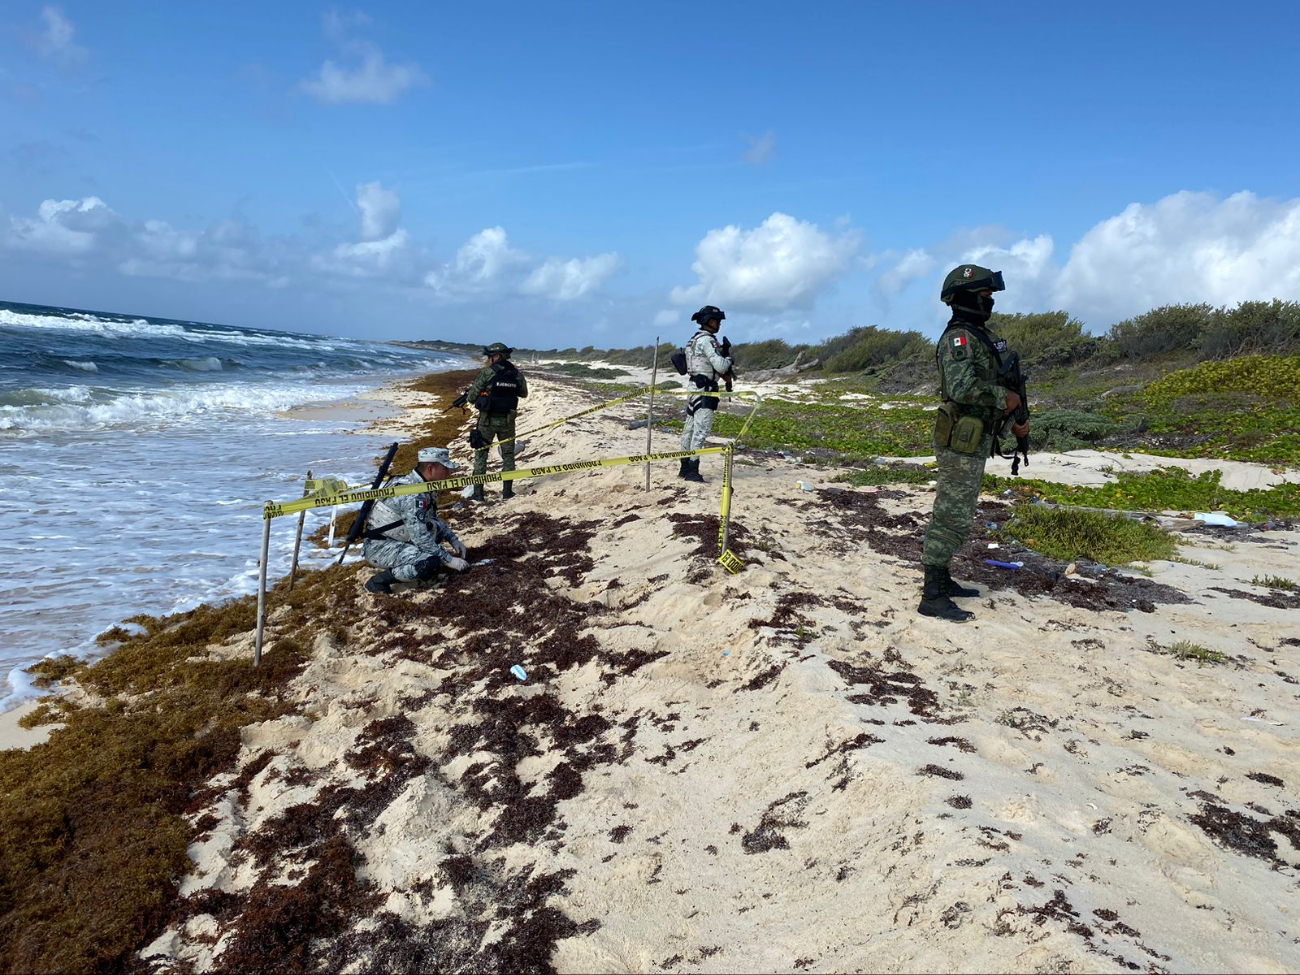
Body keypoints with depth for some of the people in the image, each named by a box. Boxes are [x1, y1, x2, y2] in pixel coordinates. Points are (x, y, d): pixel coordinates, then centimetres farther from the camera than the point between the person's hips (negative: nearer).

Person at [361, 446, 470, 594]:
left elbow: (433, 520, 17)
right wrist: (449, 560, -21)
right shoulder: (412, 494, -25)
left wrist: (453, 539, 4)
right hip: (379, 547, -9)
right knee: (432, 563, -26)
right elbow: (420, 537, -27)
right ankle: (380, 580, -11)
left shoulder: (424, 486, 3)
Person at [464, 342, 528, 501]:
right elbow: (523, 393, 16)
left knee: (481, 453, 9)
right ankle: (507, 492, 15)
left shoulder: (487, 373, -11)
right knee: (508, 455, 15)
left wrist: (470, 390, 12)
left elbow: (472, 397, -9)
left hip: (487, 420, -2)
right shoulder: (517, 374, -1)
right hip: (507, 421, 3)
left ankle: (478, 493, 8)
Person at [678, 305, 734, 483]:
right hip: (704, 389, -10)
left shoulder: (695, 339, 18)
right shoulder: (706, 340, -14)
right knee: (701, 430, -10)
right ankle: (692, 470, -10)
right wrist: (728, 360, 0)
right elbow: (720, 366, -20)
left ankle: (685, 468, 17)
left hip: (694, 387, 10)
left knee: (690, 428, 12)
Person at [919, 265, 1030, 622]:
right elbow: (962, 387, -31)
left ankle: (942, 580, 27)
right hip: (961, 443, -10)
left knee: (956, 514, 16)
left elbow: (998, 382, 24)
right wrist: (1005, 398, -17)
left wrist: (1016, 416, 12)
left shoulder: (983, 336, 15)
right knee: (952, 517, -8)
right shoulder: (958, 338, -17)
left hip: (975, 442, 10)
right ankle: (932, 597, -3)